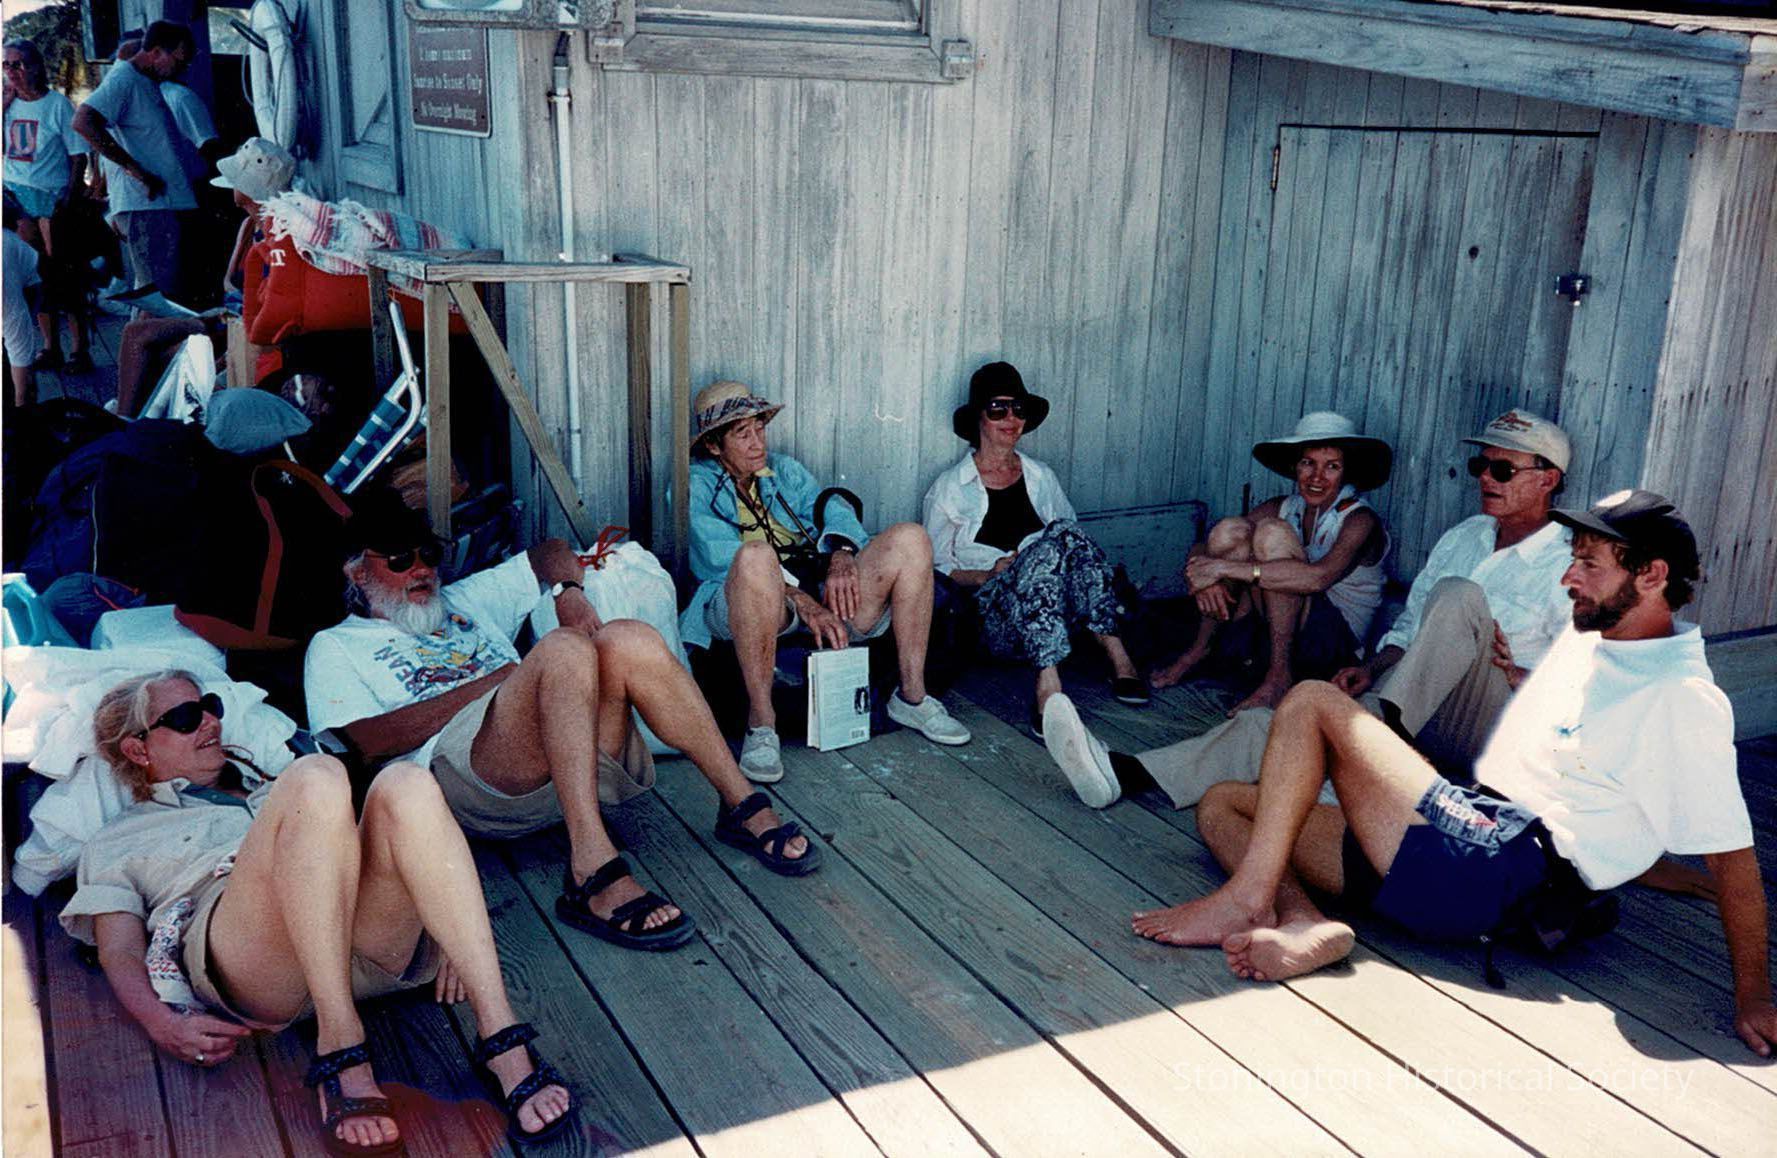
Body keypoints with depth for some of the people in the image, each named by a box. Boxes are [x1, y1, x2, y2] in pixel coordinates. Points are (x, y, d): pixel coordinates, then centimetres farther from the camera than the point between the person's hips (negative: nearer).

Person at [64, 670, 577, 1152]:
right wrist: (163, 1025, -9)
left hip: (366, 947, 3)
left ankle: (502, 1036, -36)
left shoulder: (272, 789, 40)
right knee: (315, 780, -30)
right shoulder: (116, 844, 30)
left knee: (405, 786, -28)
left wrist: (441, 927, 9)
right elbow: (119, 954, 13)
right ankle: (340, 1050, -37)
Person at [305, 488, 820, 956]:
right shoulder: (336, 646, 19)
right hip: (460, 768, -5)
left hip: (577, 759, 5)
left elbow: (551, 550, 36)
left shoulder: (464, 602, 35)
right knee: (564, 650, -32)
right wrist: (492, 681, -4)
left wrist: (569, 590, 12)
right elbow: (370, 741, 0)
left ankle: (743, 807, -18)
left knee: (628, 640, -23)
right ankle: (592, 870, -43)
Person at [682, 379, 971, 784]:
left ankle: (911, 697, -6)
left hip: (818, 592, 5)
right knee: (756, 555, -40)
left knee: (911, 538, -11)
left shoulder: (783, 469, 26)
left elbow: (828, 506, 9)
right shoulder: (695, 485, 6)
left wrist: (841, 554, -16)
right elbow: (721, 558, -10)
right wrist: (803, 604, -22)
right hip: (740, 606, -5)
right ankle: (760, 722, -33)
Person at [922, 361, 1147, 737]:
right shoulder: (949, 487, 10)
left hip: (1056, 612, 3)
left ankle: (1116, 656, -34)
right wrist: (991, 573, -9)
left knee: (1064, 534, -29)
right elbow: (937, 569, 8)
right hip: (997, 619, -3)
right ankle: (1048, 687, -46)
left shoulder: (1041, 477, 20)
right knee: (1055, 537, -32)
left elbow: (1074, 541, 21)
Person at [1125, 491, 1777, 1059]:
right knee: (1221, 805, 3)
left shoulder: (1686, 703, -11)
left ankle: (1245, 902, -16)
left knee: (1313, 702, -15)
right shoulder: (1586, 639, 17)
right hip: (1470, 826, 9)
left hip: (1491, 870, -9)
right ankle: (1302, 925, -24)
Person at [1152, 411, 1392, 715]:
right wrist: (1206, 580, -26)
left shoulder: (1360, 520, -12)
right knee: (1230, 529, -15)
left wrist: (1224, 568, -32)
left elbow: (1318, 576, -33)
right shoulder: (1283, 508, 4)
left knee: (1273, 533, -25)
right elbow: (1200, 550, -1)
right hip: (1270, 631, 5)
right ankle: (1201, 648, -3)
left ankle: (1279, 677, -23)